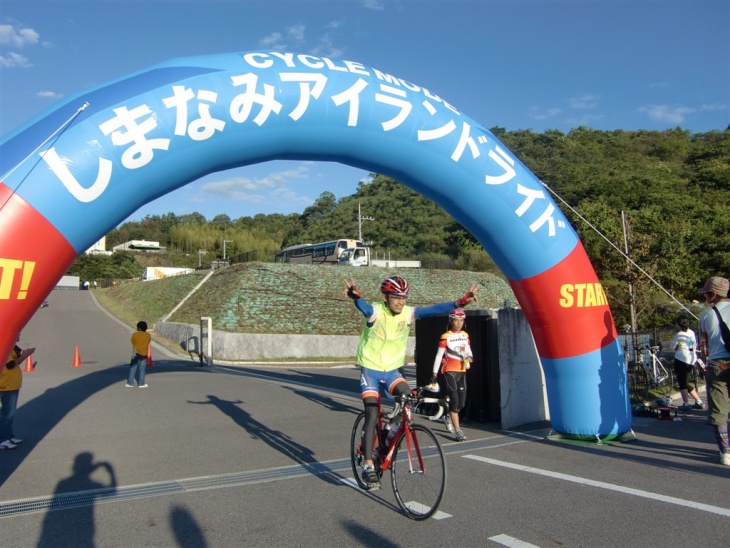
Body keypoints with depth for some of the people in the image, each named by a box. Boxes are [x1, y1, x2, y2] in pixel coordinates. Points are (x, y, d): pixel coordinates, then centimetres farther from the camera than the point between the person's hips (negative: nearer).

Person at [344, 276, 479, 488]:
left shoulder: (408, 313, -10)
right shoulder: (376, 311, -20)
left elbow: (433, 309, -20)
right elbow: (363, 306, -42)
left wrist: (460, 302, -33)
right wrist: (356, 296, -66)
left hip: (392, 370, 4)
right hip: (370, 369, -3)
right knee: (372, 414, -10)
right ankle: (368, 466, -2)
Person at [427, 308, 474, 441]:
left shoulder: (465, 335, 7)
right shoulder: (445, 337, -10)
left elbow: (468, 350, 15)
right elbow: (439, 356, -7)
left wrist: (470, 357, -9)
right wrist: (434, 374, -8)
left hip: (462, 371, 6)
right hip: (449, 371, -6)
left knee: (462, 402, 9)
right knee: (454, 400, -10)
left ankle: (449, 417, 38)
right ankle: (457, 431, -4)